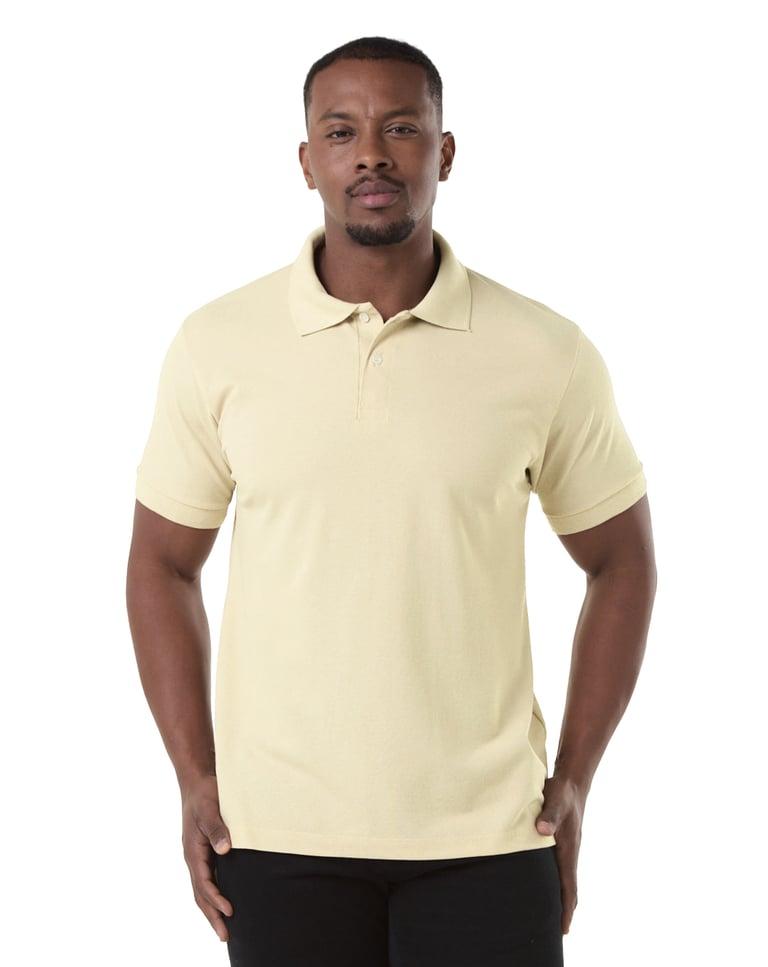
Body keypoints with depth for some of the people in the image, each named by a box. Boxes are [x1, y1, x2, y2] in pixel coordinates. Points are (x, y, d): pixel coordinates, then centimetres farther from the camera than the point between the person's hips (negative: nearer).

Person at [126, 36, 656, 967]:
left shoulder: (548, 355, -3)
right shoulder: (216, 346, -2)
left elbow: (620, 561, 7)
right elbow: (163, 563, 7)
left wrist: (574, 780, 2)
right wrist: (194, 778, 1)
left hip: (486, 831, 0)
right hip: (277, 831, 0)